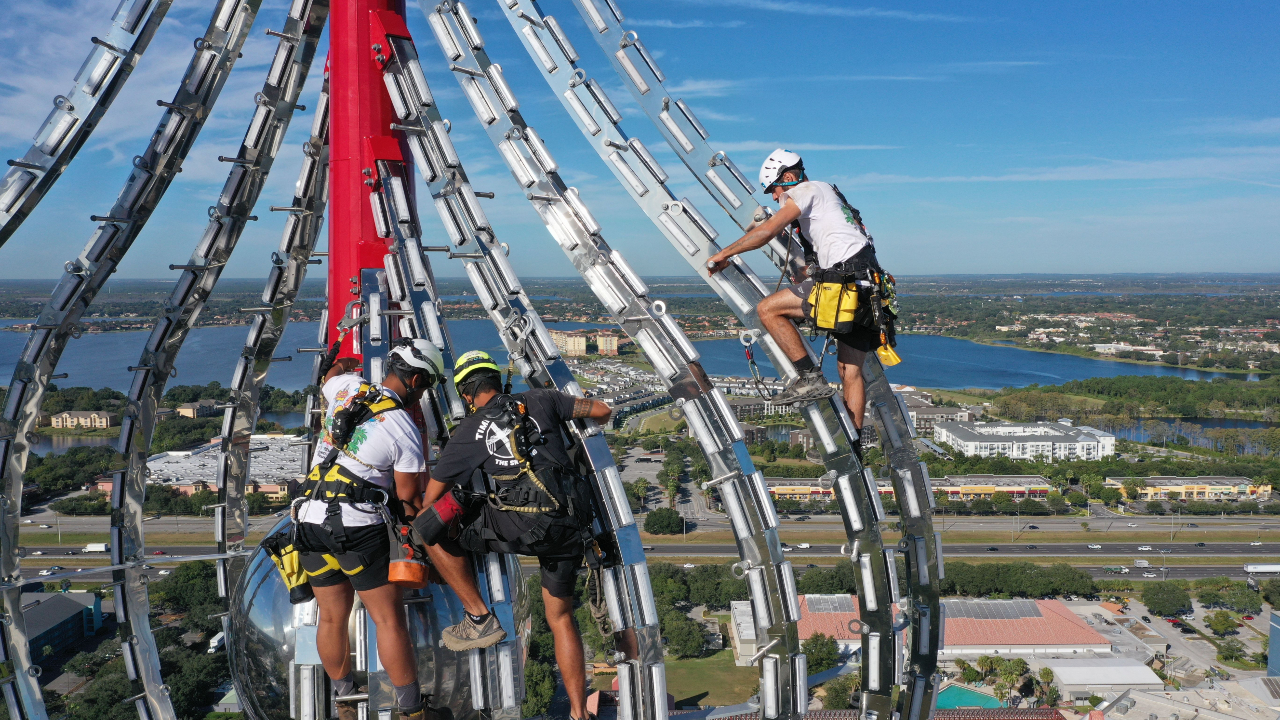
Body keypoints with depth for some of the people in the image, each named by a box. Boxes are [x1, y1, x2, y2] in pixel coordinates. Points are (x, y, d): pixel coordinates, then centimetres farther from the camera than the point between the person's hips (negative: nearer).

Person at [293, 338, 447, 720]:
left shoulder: (348, 386, 2)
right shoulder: (405, 430, -10)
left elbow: (328, 380, 29)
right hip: (359, 527, -6)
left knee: (332, 618, 18)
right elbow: (408, 498, -2)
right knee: (389, 619, 3)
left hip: (310, 519, 7)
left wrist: (340, 365, 48)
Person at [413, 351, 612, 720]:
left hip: (522, 526, -5)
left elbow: (429, 500, 14)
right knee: (560, 617, 21)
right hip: (572, 524, 5)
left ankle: (479, 619, 19)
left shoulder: (468, 433, 7)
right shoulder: (540, 400, 12)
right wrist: (593, 421, 42)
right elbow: (602, 410, 18)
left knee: (433, 529, 14)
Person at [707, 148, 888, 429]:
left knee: (768, 309, -9)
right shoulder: (828, 194, 30)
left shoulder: (808, 189, 1)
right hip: (865, 288, 10)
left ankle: (810, 378, -10)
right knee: (849, 371, 11)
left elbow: (767, 231, -11)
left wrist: (723, 254, -2)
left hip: (848, 280, -10)